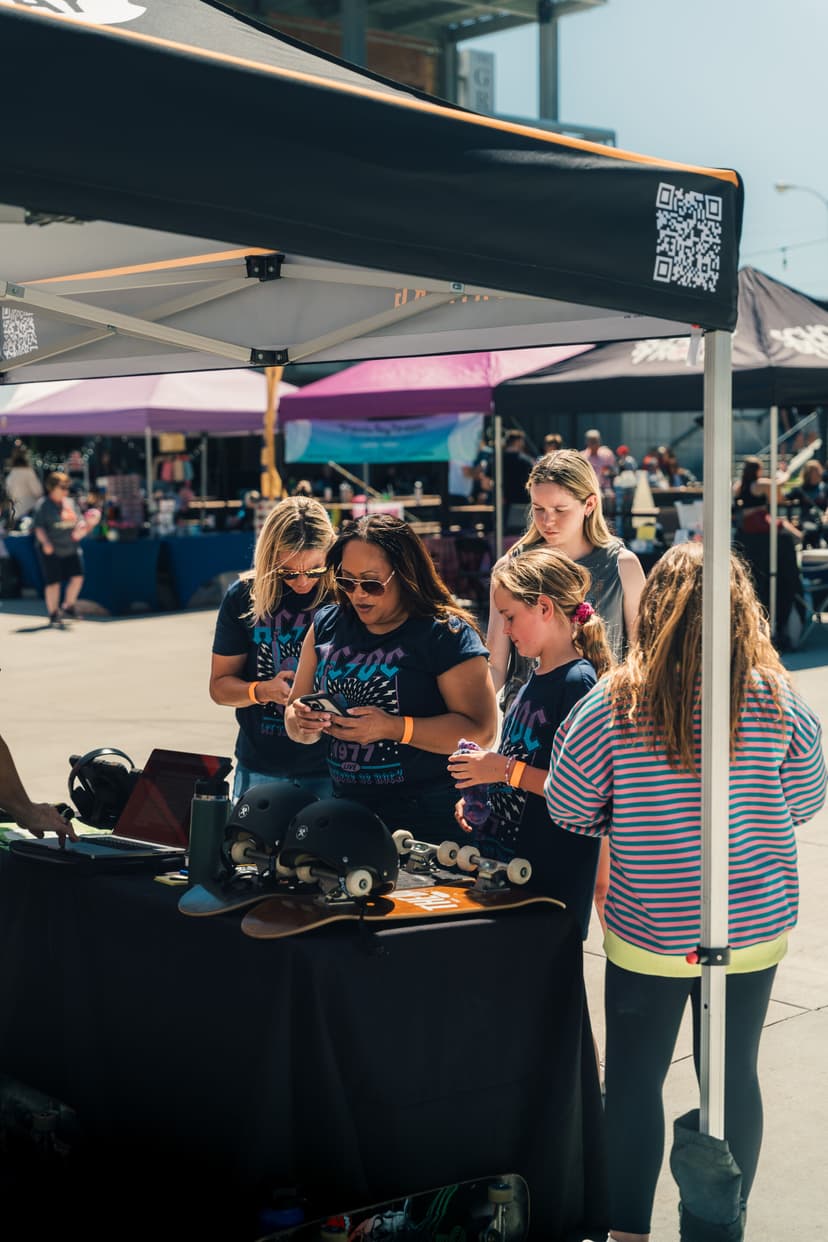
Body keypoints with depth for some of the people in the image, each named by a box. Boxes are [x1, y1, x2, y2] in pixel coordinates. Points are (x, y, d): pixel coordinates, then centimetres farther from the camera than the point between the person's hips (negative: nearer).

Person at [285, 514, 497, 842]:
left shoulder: (446, 634, -9)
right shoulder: (327, 625, 8)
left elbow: (481, 731, -17)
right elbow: (295, 713, 13)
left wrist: (392, 728, -23)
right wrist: (302, 722, -11)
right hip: (346, 812, 5)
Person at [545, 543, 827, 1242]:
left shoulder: (614, 704, -15)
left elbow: (568, 809, -5)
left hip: (648, 933, -2)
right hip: (755, 925, 2)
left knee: (634, 1079, 13)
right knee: (735, 1077, 16)